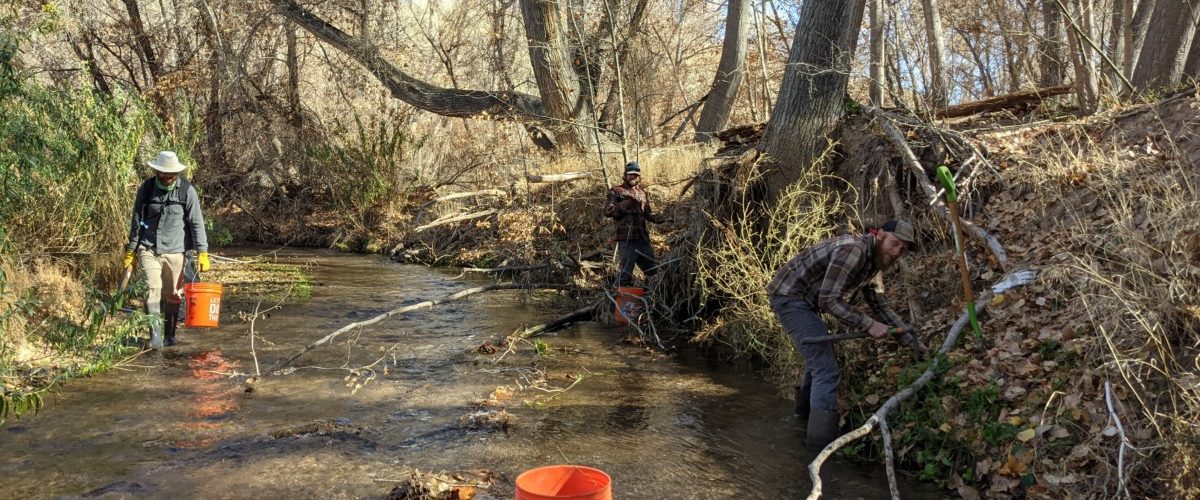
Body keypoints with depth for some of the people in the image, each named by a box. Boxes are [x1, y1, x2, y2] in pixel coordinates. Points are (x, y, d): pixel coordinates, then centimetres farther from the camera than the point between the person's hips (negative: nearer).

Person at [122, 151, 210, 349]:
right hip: (148, 249, 0)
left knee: (173, 295, 6)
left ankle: (170, 334, 21)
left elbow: (196, 223, -4)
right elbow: (136, 221, 8)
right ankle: (155, 335, -12)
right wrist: (130, 251, 9)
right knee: (153, 288, -14)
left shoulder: (187, 190, -6)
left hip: (175, 251, 0)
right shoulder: (146, 189, -1)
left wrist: (202, 253, -9)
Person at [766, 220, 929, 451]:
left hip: (802, 300, 11)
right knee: (827, 369, -14)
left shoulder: (871, 259, 10)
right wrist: (869, 325, -23)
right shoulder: (853, 249, -22)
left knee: (820, 356, 28)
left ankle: (806, 412, 49)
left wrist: (911, 340, 14)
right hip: (790, 296, -11)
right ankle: (822, 443, -15)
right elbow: (829, 300, -26)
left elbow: (879, 305, 17)